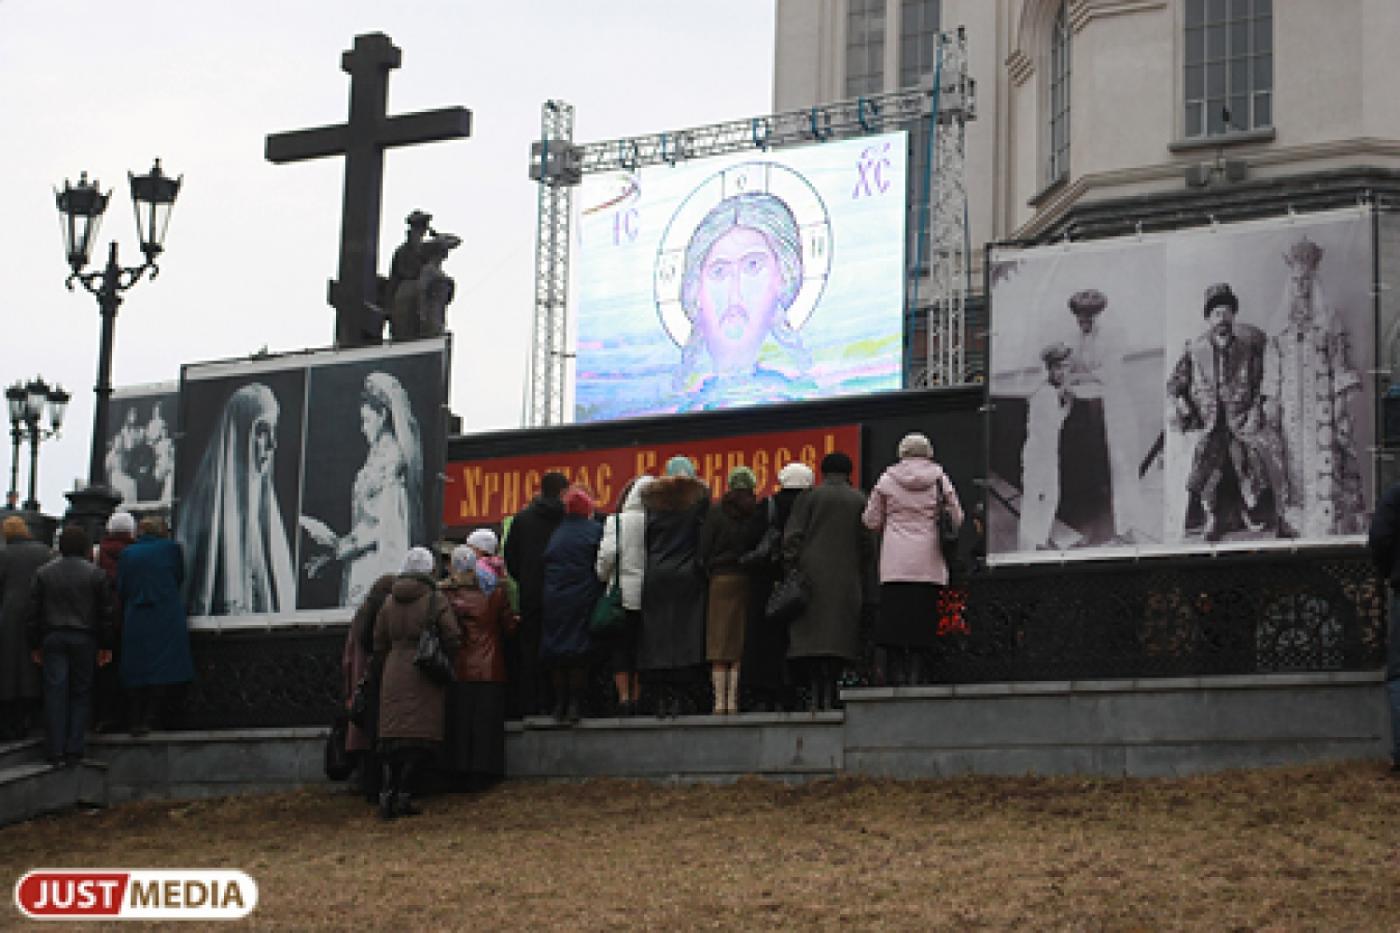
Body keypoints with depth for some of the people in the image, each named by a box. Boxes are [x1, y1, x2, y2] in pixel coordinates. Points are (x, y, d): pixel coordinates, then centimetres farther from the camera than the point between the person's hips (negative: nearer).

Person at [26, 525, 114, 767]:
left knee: (55, 693, 1)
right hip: (84, 639, -1)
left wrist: (36, 645, 11)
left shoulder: (43, 573, 3)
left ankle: (55, 752, -3)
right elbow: (105, 612, 0)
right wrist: (106, 646, 7)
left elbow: (34, 613, 5)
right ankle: (74, 751, 2)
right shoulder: (95, 573, -2)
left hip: (53, 638, 1)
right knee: (81, 693, 6)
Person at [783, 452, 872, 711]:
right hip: (847, 579, 1)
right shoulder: (860, 501, 6)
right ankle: (829, 694, -4)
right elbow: (866, 544, 5)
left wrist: (790, 566, -1)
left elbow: (792, 537, -4)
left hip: (812, 573, -1)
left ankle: (815, 694, -8)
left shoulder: (809, 498, 2)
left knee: (810, 634, 0)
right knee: (838, 635, 3)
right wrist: (861, 577, 13)